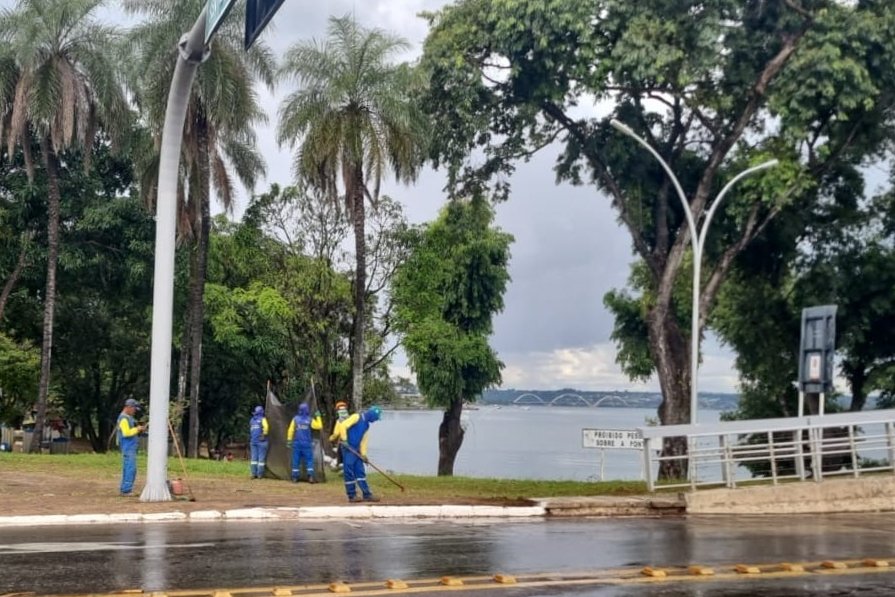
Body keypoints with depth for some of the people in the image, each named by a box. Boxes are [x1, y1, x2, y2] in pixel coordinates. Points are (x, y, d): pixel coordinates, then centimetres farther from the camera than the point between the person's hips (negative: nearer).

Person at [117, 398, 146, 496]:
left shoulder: (129, 417, 18)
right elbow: (126, 433, -23)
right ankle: (126, 490, -12)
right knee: (130, 468, -12)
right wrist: (137, 429, -14)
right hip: (128, 448, -11)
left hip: (131, 447, 11)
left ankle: (124, 489, 18)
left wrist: (139, 429, 9)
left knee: (127, 469, 13)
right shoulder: (123, 418, -14)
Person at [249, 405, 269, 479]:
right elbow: (265, 427, -22)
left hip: (253, 441, 5)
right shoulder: (262, 419, -4)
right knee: (261, 458, -2)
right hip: (261, 441, -5)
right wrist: (264, 435, -15)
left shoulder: (252, 420, 15)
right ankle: (260, 474, -4)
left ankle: (253, 474, 3)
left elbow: (250, 432, 18)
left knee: (254, 458, 7)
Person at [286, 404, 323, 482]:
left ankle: (295, 477, 5)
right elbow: (319, 426, 7)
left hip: (297, 443, 1)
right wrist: (318, 417, 16)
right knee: (309, 460, 3)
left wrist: (289, 441, 2)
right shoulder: (310, 420, -3)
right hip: (307, 443, -1)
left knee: (296, 460, 6)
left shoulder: (295, 419, -1)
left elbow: (291, 430, -3)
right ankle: (311, 477, -7)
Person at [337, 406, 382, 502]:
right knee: (349, 472, -3)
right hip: (348, 448, -8)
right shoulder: (356, 417, -8)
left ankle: (367, 494, 10)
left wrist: (363, 454, 9)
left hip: (356, 450, 8)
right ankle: (352, 496, 1)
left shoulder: (367, 425, 16)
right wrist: (344, 439, -23)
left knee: (360, 472, 8)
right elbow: (343, 425, -18)